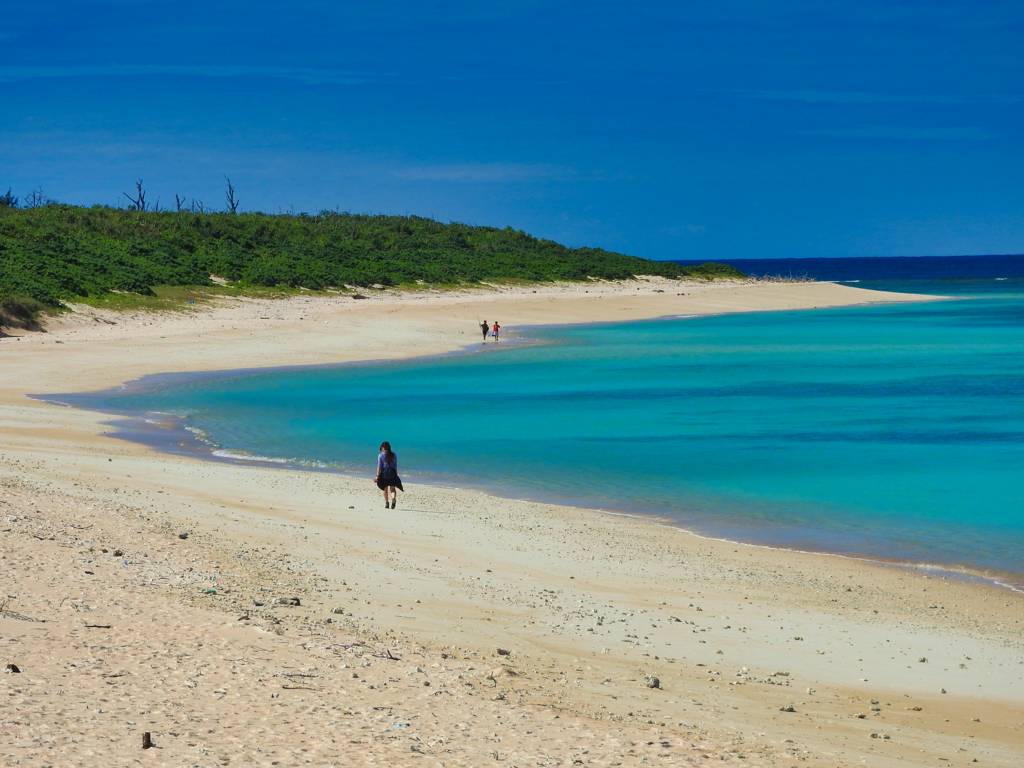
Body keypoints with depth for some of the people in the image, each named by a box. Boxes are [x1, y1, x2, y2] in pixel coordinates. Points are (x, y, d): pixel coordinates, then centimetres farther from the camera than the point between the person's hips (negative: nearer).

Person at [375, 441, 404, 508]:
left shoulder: (381, 455, -3)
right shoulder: (393, 455, 5)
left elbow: (379, 466, -6)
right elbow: (396, 466, 8)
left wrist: (377, 476, -4)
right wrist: (396, 475, 15)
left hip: (384, 473, -1)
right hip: (392, 473, 1)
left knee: (385, 489, 12)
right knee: (392, 489, 4)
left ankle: (386, 504, 13)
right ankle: (394, 498, -25)